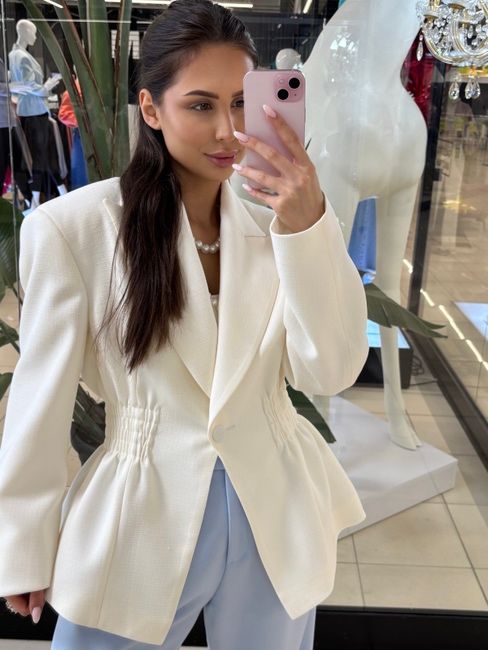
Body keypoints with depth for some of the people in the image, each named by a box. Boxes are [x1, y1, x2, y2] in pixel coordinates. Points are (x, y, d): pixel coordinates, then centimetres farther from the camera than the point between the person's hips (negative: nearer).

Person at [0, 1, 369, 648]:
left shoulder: (274, 219, -3)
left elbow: (330, 370, -10)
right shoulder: (72, 226, -13)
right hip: (140, 522, -3)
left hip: (278, 520, 4)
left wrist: (307, 227, -23)